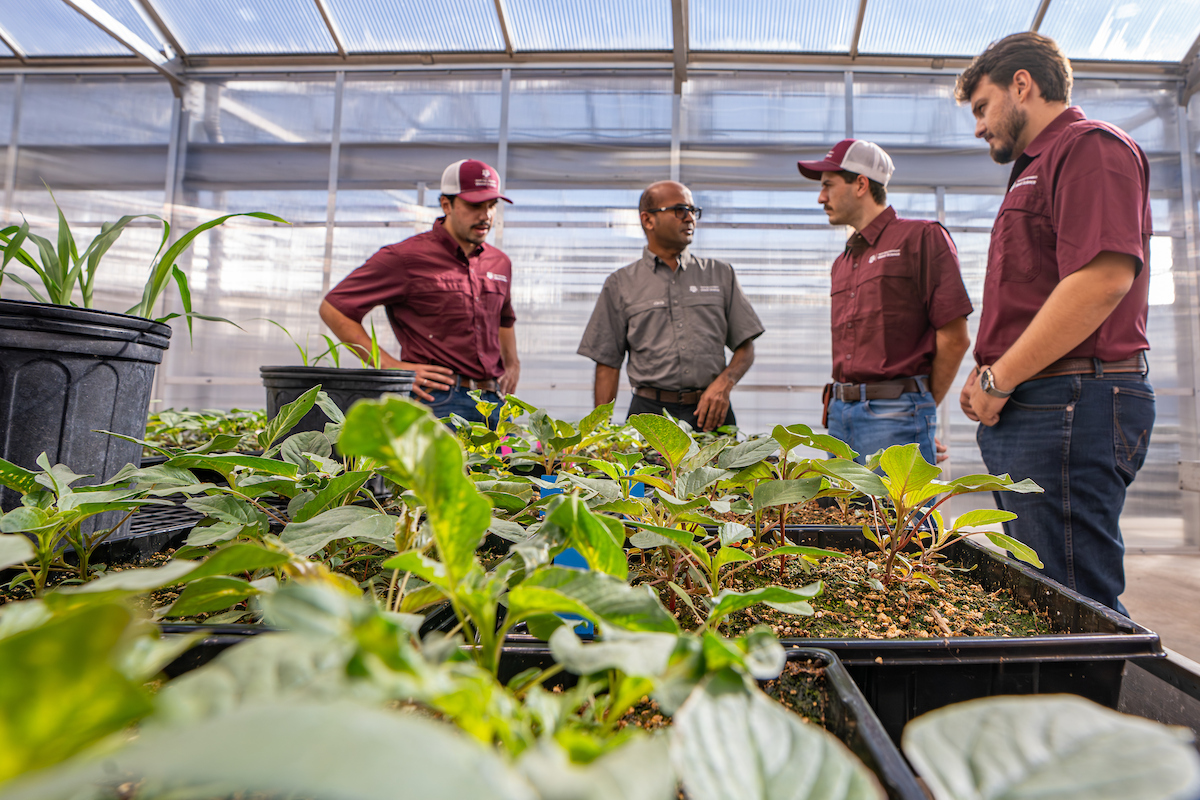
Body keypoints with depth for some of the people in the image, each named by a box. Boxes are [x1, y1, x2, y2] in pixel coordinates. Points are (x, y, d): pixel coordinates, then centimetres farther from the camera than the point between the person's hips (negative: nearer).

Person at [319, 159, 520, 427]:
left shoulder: (500, 263, 17)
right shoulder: (406, 258, -2)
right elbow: (333, 308, -2)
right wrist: (391, 366, -8)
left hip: (495, 402, 6)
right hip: (439, 401, -6)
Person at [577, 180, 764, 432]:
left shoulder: (720, 274, 14)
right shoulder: (620, 284, 9)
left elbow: (745, 346, 13)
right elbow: (608, 363, 6)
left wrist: (724, 383, -7)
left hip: (711, 412, 2)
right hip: (650, 413, -1)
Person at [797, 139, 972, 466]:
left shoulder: (921, 237, -1)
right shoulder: (841, 263, 20)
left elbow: (955, 338, -6)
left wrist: (921, 406, 0)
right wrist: (837, 403, 7)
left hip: (895, 414, -7)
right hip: (840, 415, 7)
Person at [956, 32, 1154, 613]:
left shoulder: (1091, 146, -4)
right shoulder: (1037, 169, 26)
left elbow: (1103, 278, -20)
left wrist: (999, 380, -15)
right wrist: (989, 377, 13)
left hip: (1068, 406, -10)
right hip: (1026, 411, 10)